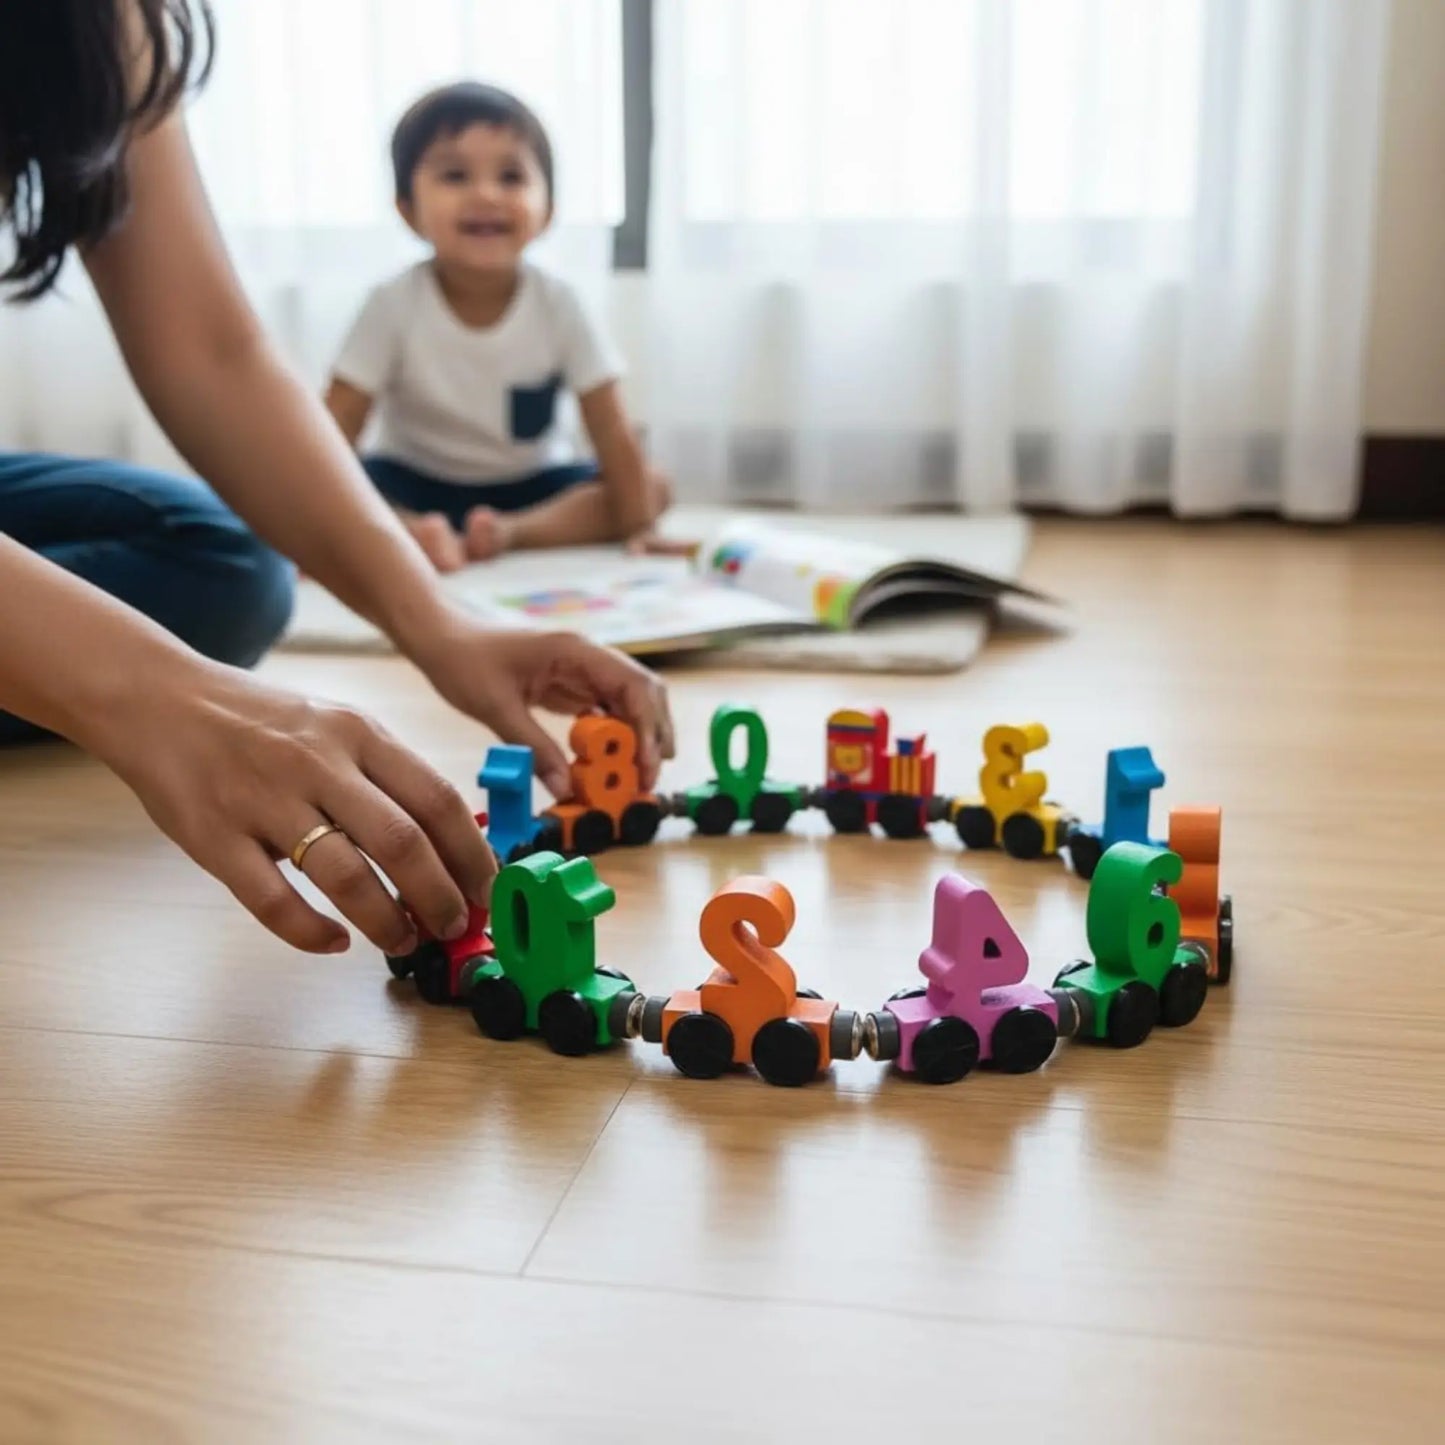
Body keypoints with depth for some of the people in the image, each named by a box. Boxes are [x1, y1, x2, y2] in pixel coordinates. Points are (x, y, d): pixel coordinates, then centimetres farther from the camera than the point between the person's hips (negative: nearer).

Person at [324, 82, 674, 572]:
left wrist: (636, 522, -24)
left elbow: (611, 430, -15)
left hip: (537, 484, 2)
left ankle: (510, 531, -32)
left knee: (654, 488, -21)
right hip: (418, 485, -1)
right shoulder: (394, 304, -18)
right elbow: (334, 432, -19)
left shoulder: (558, 303, -15)